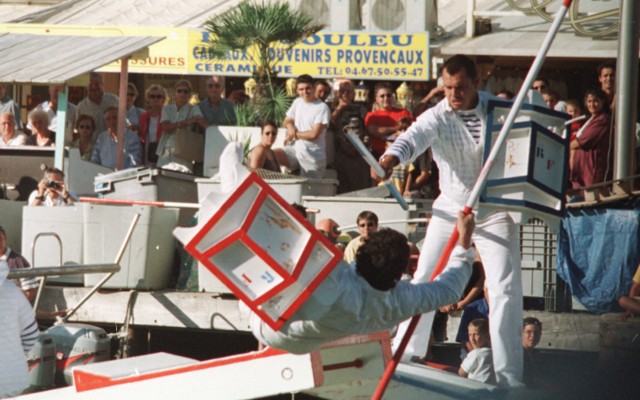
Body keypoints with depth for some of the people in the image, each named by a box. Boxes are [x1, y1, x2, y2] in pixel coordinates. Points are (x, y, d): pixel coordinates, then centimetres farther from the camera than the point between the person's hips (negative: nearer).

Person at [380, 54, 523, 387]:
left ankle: (509, 375, -1)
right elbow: (413, 138, -32)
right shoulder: (437, 117, -13)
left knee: (505, 290, -6)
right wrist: (390, 159, -54)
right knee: (424, 282, 4)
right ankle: (404, 354, 22)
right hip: (451, 209, 0)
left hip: (495, 209, 0)